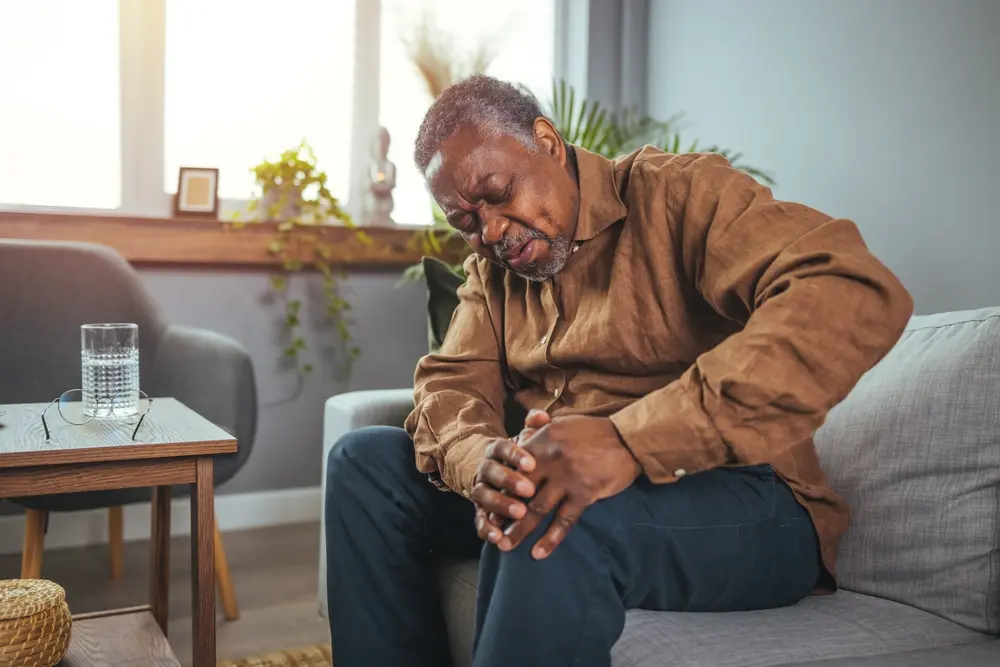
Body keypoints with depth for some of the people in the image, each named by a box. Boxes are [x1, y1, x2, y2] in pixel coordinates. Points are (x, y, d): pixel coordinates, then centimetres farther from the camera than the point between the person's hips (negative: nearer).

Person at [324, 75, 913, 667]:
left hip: (745, 510, -6)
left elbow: (856, 296, -27)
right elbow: (451, 382, 3)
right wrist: (478, 461, -24)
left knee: (555, 523, -36)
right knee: (367, 460, -1)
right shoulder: (491, 267, 12)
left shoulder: (677, 191, -11)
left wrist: (630, 440, -37)